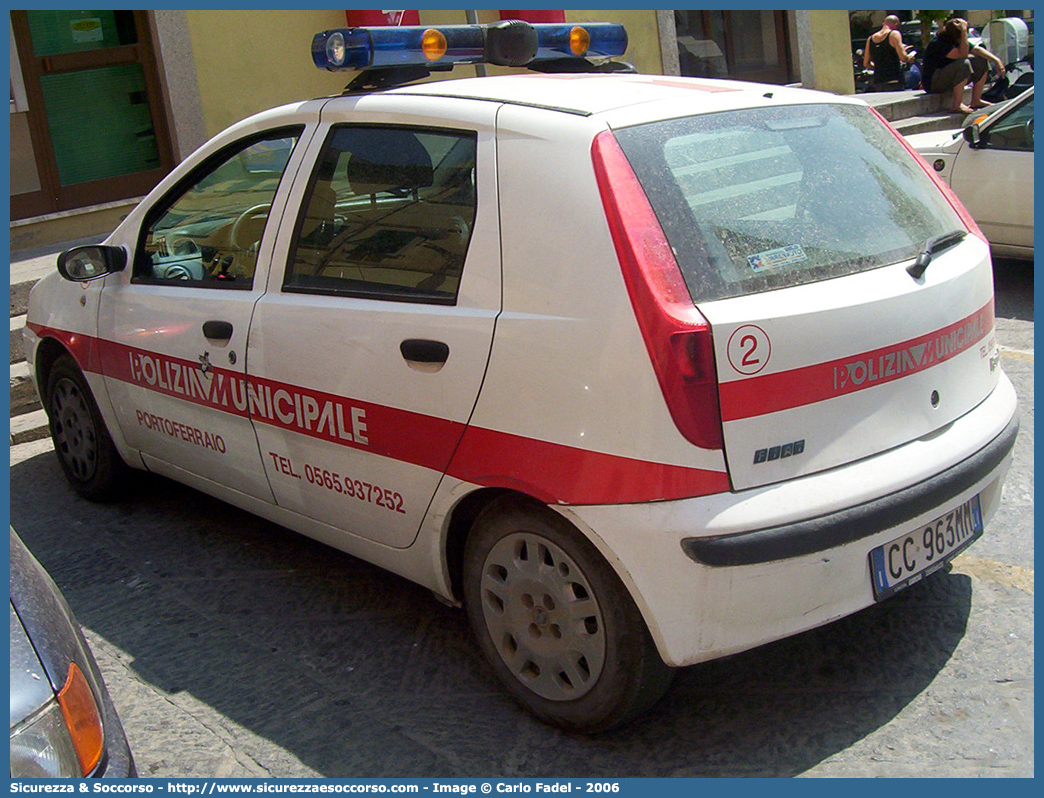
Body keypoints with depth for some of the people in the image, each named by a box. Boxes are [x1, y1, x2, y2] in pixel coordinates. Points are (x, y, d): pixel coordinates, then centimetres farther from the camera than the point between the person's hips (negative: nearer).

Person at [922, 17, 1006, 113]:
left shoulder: (959, 41, 4)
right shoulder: (938, 43, -24)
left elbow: (977, 49, 5)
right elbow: (962, 55, -30)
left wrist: (997, 60, -5)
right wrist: (964, 32, -31)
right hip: (934, 84, -10)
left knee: (982, 61, 7)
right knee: (964, 64, -32)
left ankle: (976, 101, 6)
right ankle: (956, 106, -29)